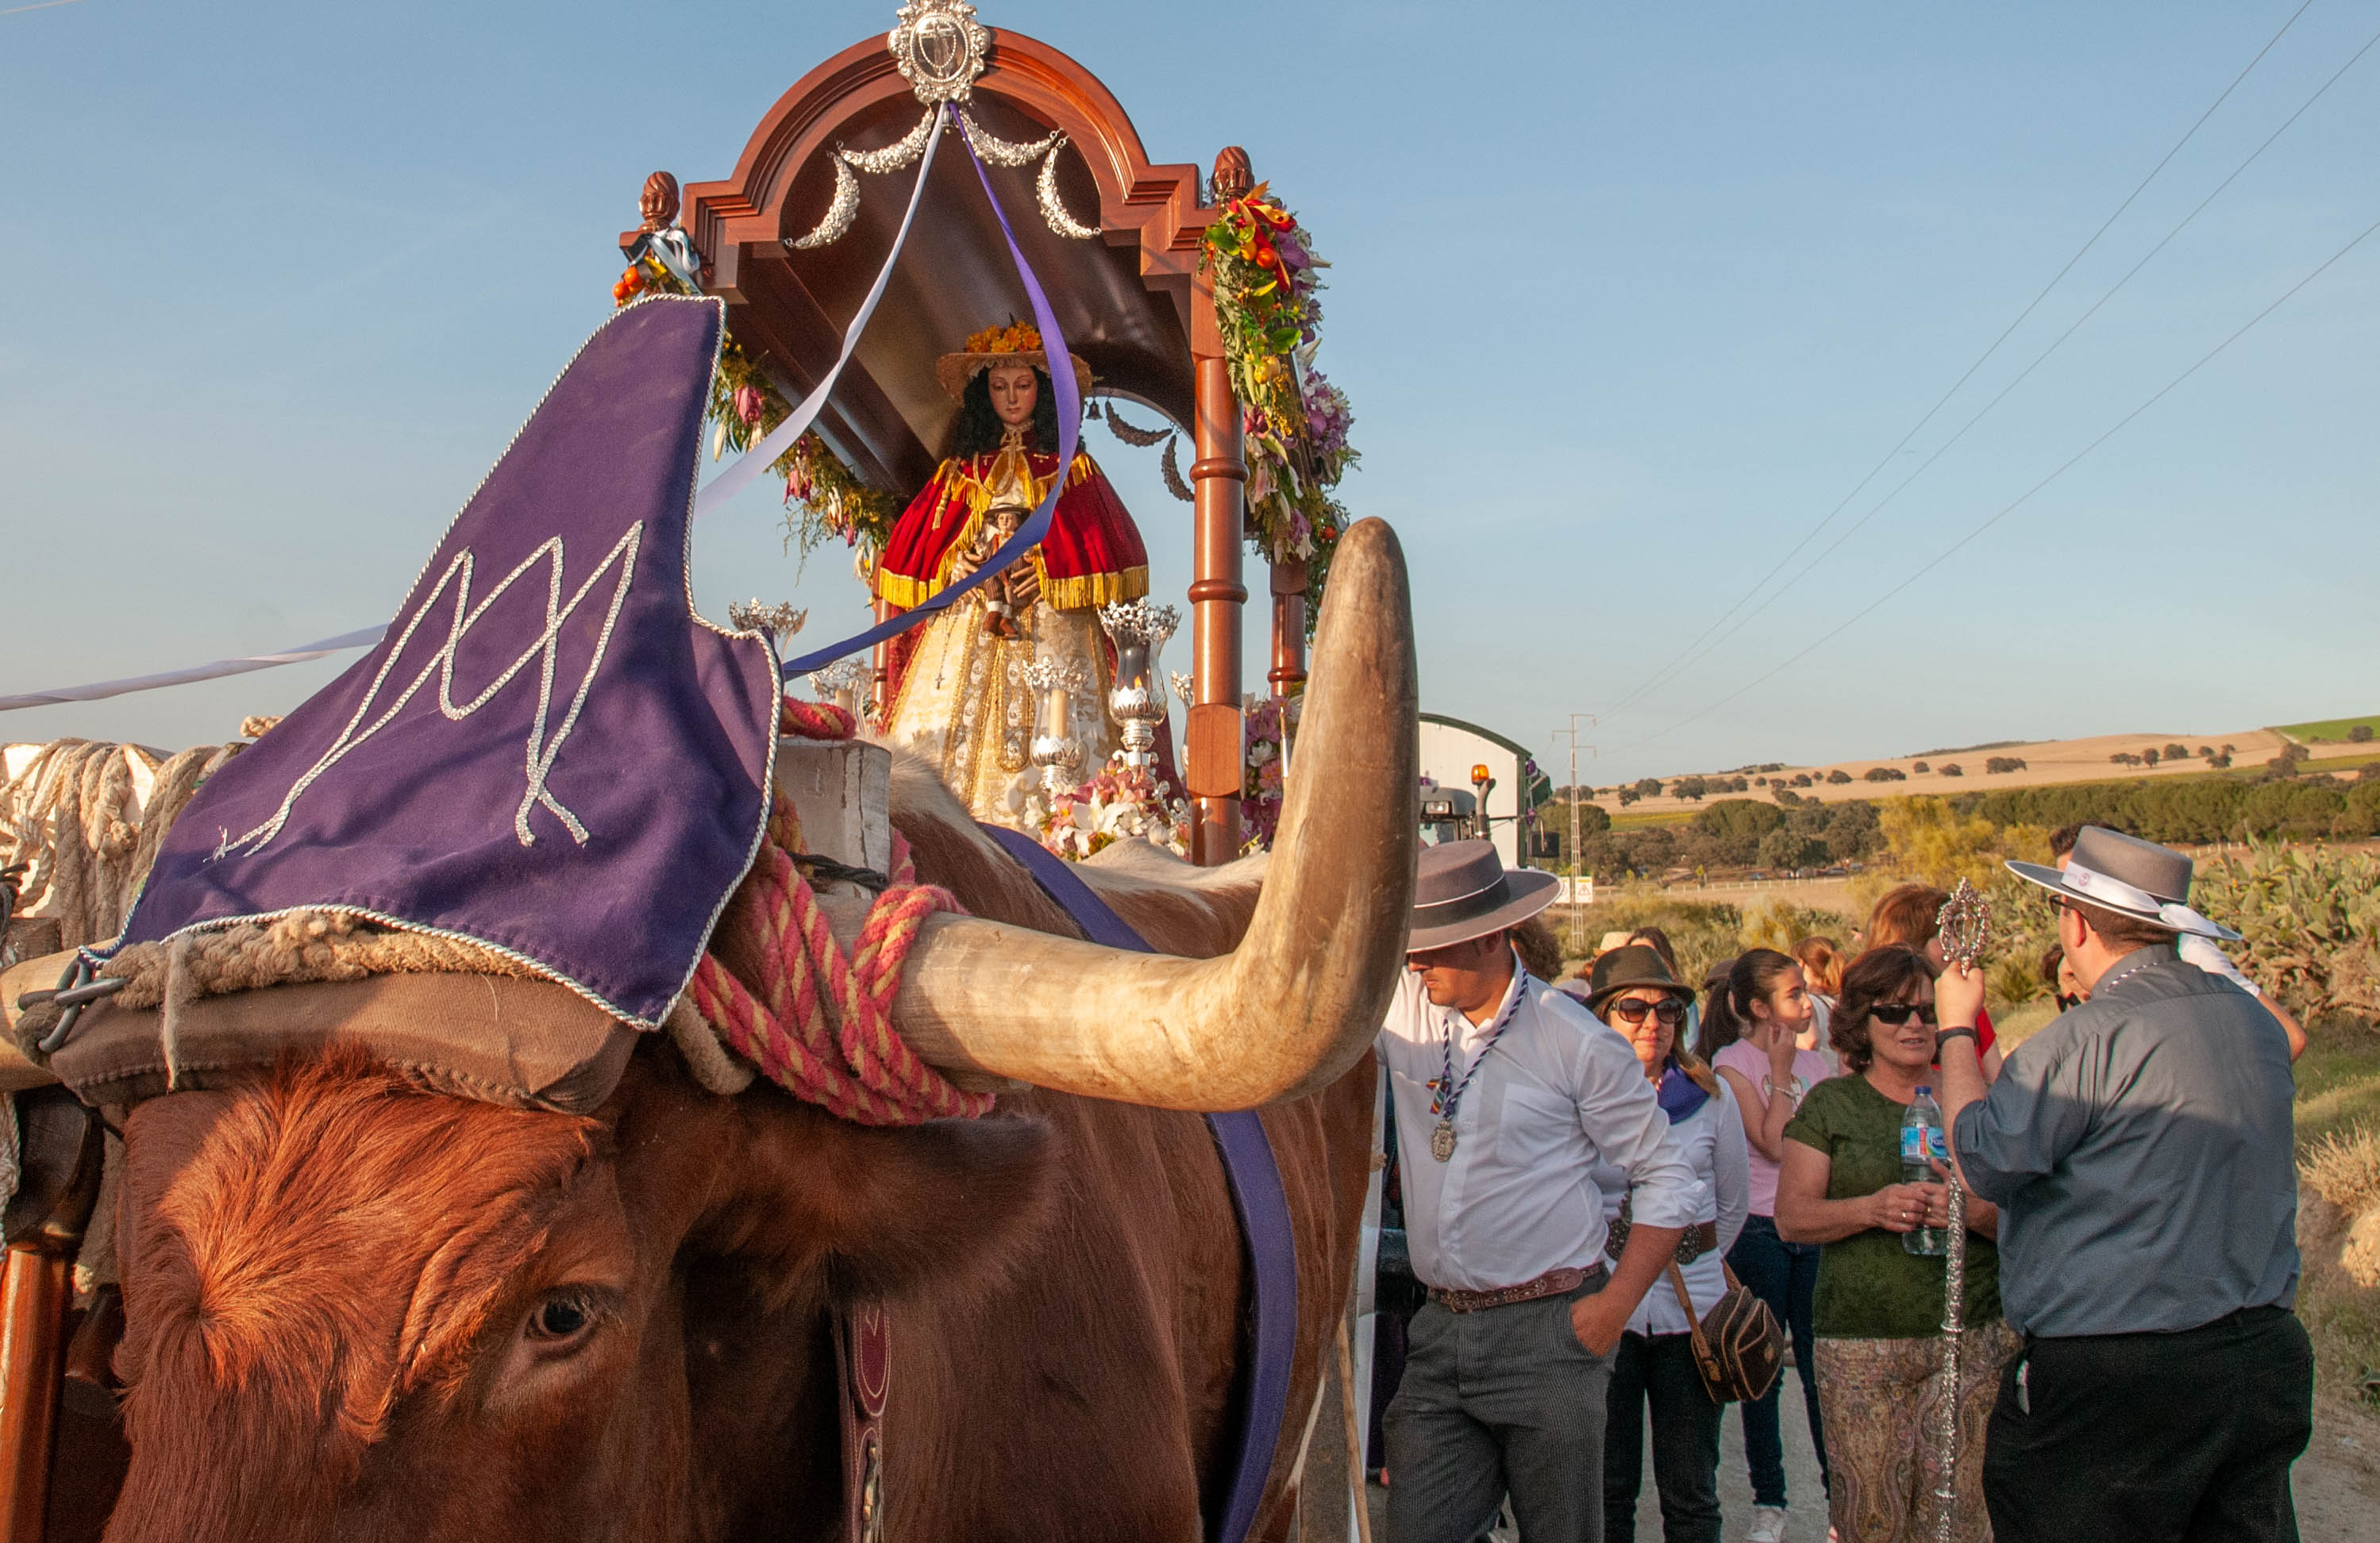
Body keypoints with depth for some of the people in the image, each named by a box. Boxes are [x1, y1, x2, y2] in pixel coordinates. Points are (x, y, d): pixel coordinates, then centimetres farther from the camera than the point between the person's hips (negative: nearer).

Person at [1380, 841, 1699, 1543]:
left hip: (1547, 1331, -3)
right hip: (1439, 1333, 3)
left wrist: (1616, 1305, -8)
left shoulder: (1579, 1043, -6)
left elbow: (1668, 1182, -1)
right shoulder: (1401, 1007, 2)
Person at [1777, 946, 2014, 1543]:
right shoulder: (1830, 1104, 7)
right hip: (1861, 1342, -1)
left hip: (1972, 1339, 1)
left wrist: (1975, 1210, -13)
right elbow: (1792, 1215, 1)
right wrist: (1871, 1209, -15)